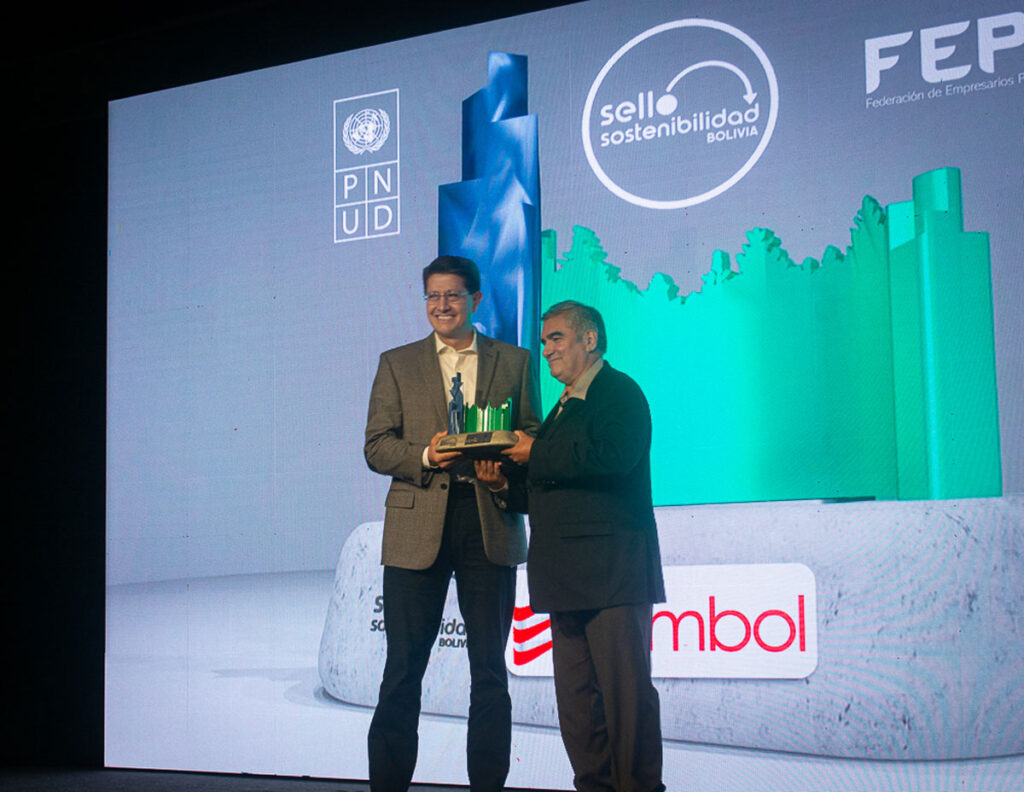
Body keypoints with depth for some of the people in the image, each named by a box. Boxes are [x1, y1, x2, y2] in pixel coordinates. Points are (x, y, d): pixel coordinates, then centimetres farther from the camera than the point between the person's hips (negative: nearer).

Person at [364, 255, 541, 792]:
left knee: (489, 666, 4)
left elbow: (533, 438, 11)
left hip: (490, 523, 1)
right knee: (403, 666, 0)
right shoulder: (396, 364, 13)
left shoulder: (514, 362, 14)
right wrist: (425, 456, -13)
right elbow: (376, 446, 6)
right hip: (418, 526, 0)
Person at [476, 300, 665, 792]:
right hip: (570, 581, 9)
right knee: (576, 700, 9)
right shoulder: (564, 409, 25)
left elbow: (613, 456, -22)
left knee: (626, 691, -7)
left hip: (612, 571, -9)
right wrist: (505, 485, 6)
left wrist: (536, 453, -13)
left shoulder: (619, 392, -2)